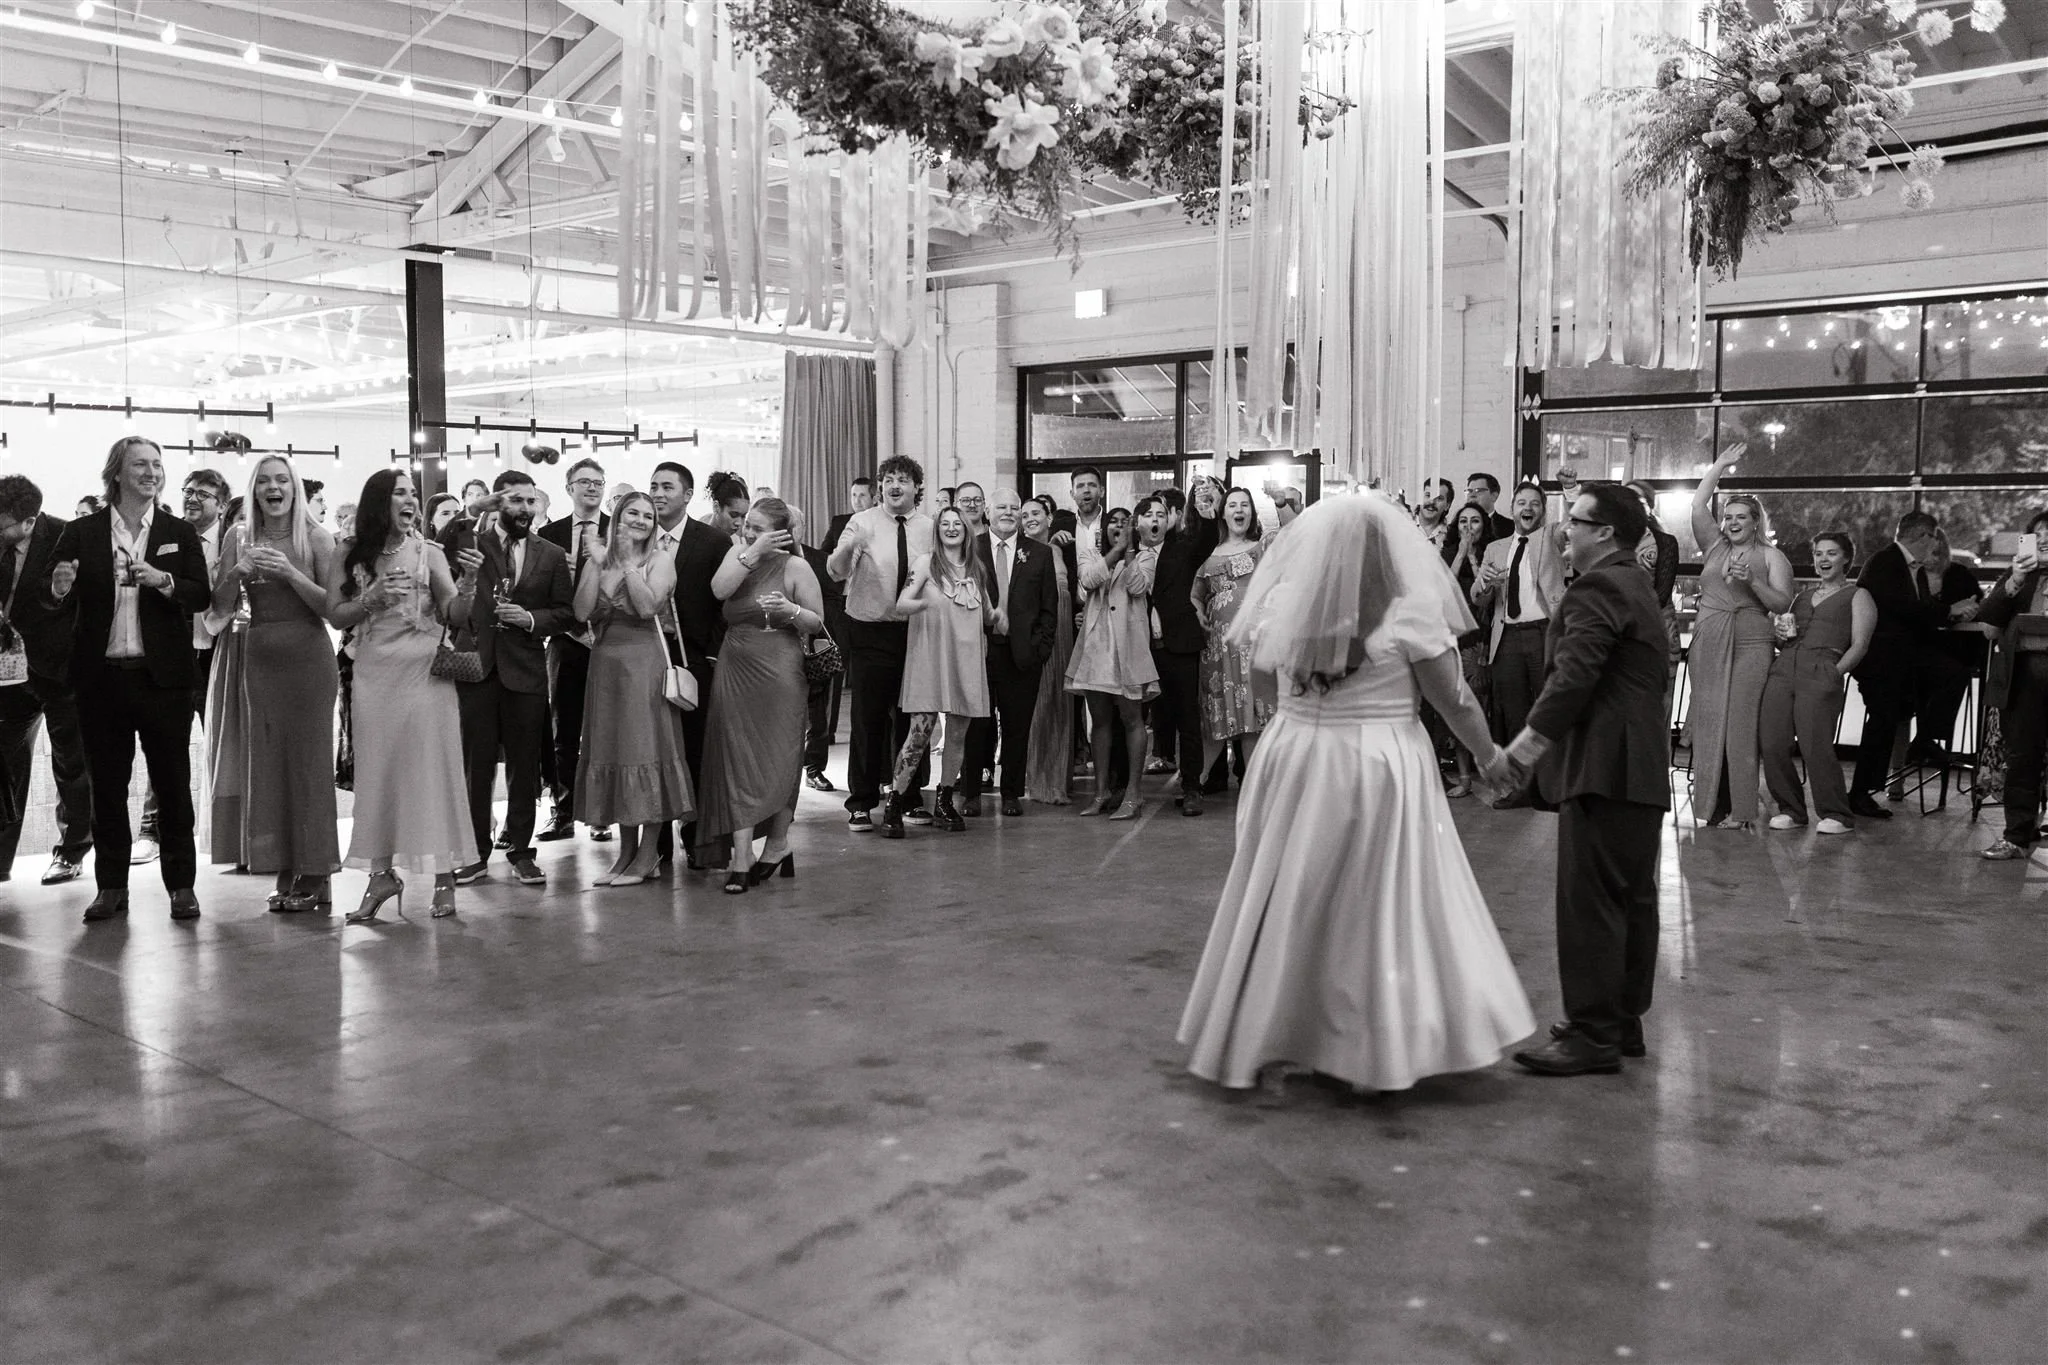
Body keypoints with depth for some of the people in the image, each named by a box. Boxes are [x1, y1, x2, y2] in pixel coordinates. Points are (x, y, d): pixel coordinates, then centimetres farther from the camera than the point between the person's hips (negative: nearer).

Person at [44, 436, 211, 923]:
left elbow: (202, 594, -3)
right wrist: (58, 586, -20)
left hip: (162, 677, -1)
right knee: (106, 787, 7)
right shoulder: (82, 532, 6)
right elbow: (47, 595, 3)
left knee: (173, 786, 3)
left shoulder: (180, 533, 6)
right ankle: (112, 887, 17)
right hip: (102, 677, 1)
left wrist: (163, 581, -21)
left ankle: (181, 884, 11)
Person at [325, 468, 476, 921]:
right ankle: (381, 872, 16)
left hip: (424, 671, -2)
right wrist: (372, 598, -12)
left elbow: (451, 612, -8)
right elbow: (336, 615, 4)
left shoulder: (428, 552, 1)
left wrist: (468, 586, -27)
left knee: (432, 769, -1)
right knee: (377, 772, 6)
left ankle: (444, 876, 5)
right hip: (375, 675, 2)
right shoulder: (349, 553, 5)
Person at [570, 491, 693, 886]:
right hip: (604, 662, 4)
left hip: (643, 662, -4)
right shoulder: (597, 561, 10)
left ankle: (648, 854, 2)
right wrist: (597, 563, -5)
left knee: (645, 747, -4)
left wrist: (627, 561, -11)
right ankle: (626, 850, 16)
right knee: (611, 748, 7)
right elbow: (582, 612, -3)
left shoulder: (660, 560, 1)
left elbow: (648, 606, -15)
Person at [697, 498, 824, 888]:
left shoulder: (795, 566, -3)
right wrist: (752, 552, -13)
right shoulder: (737, 553, 8)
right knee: (736, 757, -3)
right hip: (735, 670, 4)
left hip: (779, 669, -3)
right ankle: (742, 857, -4)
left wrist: (790, 610, -20)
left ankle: (777, 843, 20)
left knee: (777, 756, 3)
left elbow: (817, 623, -1)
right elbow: (720, 589, -11)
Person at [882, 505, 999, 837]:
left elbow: (986, 614, 25)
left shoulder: (977, 569, 15)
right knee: (920, 732, -12)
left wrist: (998, 616, 3)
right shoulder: (926, 563, 0)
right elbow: (901, 604, -11)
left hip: (967, 660, 5)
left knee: (958, 734, 6)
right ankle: (893, 807, -5)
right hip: (930, 657, -5)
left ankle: (944, 804, 17)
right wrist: (924, 602, -31)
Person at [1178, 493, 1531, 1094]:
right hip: (1379, 771, -3)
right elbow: (1454, 700, -3)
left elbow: (1263, 671, 9)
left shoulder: (1284, 609, -5)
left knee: (1287, 904, 14)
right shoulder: (1408, 615, -12)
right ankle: (1379, 1050, 15)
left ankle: (1265, 1044, 24)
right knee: (1384, 908, 9)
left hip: (1294, 761, 3)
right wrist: (1491, 754, 12)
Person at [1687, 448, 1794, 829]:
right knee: (1707, 721, 1)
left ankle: (1739, 809, -5)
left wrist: (1752, 581, -15)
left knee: (1742, 723, -7)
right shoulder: (1715, 546, 16)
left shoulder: (1771, 556, 7)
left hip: (1750, 644, -3)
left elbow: (1782, 603, -1)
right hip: (1709, 642, 4)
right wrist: (1720, 465, 8)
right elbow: (1698, 505, 8)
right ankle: (1709, 804, 5)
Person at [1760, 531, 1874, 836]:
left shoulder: (1858, 596, 11)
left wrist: (1836, 672, -11)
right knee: (1771, 744, -6)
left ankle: (1837, 815, 2)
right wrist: (1781, 635, 6)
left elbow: (1859, 645, 1)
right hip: (1783, 668, 5)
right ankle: (1791, 810, 8)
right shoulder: (1803, 594, 27)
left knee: (1815, 747, -13)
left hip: (1822, 673, -5)